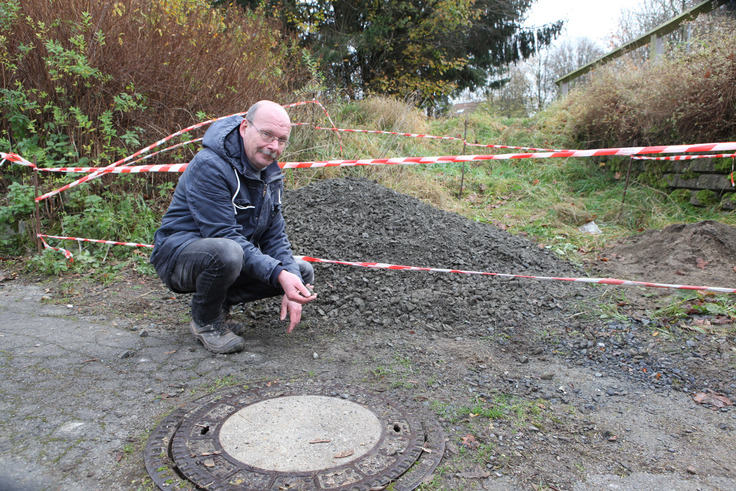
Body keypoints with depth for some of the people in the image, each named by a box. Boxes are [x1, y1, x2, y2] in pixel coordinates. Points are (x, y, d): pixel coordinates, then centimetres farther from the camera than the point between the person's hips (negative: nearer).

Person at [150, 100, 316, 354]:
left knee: (303, 272, 0)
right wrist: (279, 274, -35)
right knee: (226, 252, -40)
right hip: (178, 255, -8)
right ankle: (205, 321, -10)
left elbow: (275, 235, 2)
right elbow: (224, 236, -28)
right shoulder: (209, 166, -23)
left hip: (232, 260, 8)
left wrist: (291, 291, -12)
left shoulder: (270, 174, 3)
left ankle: (220, 303, 6)